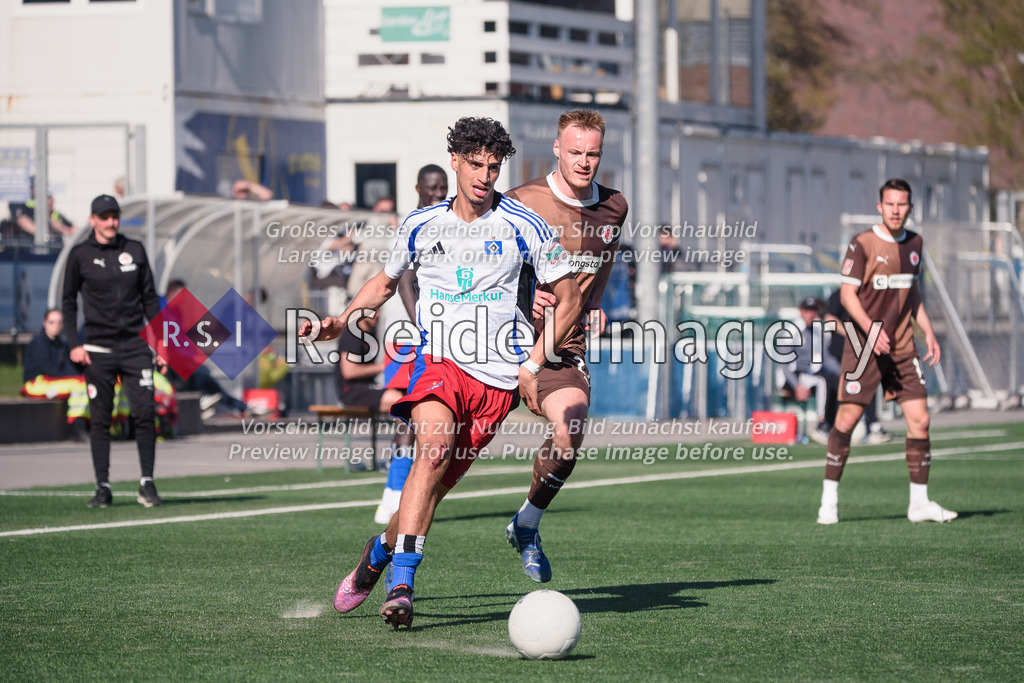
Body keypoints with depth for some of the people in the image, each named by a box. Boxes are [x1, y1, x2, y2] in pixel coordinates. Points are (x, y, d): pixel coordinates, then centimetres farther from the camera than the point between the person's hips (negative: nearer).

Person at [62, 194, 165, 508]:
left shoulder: (135, 250, 9)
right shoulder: (80, 255, 3)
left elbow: (149, 298, 13)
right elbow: (69, 302, 6)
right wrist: (74, 344, -5)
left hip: (135, 346, 1)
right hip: (98, 349, -1)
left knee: (145, 412, -8)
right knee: (100, 419, 1)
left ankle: (147, 484, -1)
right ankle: (103, 487, 6)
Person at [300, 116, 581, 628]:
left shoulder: (523, 226, 2)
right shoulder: (421, 226, 9)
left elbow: (569, 299, 8)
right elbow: (385, 282, 27)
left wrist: (532, 365, 0)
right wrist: (340, 322, 11)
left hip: (496, 375, 0)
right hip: (438, 357, 0)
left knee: (436, 484, -4)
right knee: (434, 443, -29)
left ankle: (380, 551, 26)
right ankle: (401, 584, -32)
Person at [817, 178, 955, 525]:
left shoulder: (914, 243, 10)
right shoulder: (862, 244, -9)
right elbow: (847, 293, -12)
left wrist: (927, 331, 14)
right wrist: (870, 328, -26)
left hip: (902, 346, 5)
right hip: (863, 345, -5)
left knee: (919, 418, -2)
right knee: (846, 419, -5)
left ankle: (919, 503, 7)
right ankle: (829, 501, 6)